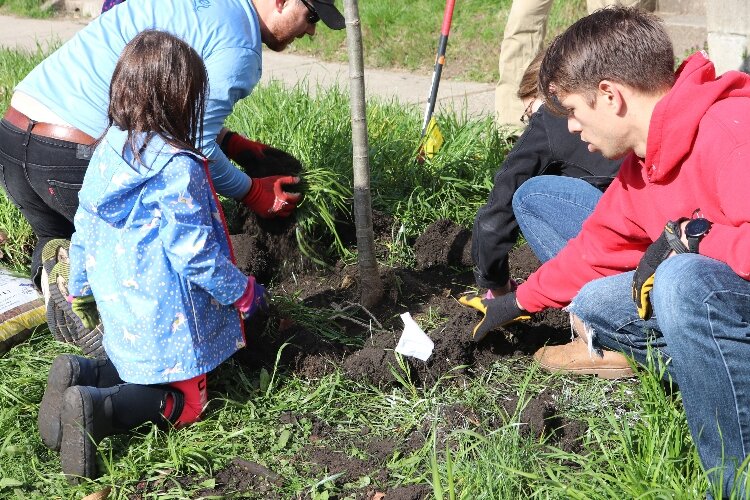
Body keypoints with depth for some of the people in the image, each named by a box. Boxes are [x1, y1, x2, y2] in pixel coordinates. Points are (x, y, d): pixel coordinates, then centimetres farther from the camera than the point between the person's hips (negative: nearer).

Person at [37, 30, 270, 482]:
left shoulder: (108, 151, 2)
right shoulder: (177, 167, -23)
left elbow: (84, 228, 12)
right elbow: (194, 253, -22)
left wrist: (80, 289, 28)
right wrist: (244, 293, -7)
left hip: (118, 306, 7)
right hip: (167, 319, -7)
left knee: (141, 371, 27)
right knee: (183, 404, 8)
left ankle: (81, 375, 0)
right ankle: (99, 408, -16)